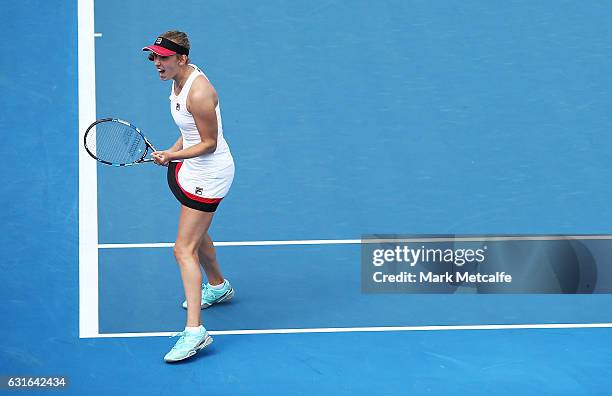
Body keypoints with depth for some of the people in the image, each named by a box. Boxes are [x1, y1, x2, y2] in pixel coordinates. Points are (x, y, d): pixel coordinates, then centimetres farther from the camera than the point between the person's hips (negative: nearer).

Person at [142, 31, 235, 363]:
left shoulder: (199, 94, -28)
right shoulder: (179, 78, 2)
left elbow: (209, 143, -22)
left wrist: (172, 156, -28)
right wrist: (172, 152, 1)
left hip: (208, 175, -10)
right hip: (191, 169, 10)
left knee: (184, 249, -14)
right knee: (197, 234, 30)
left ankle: (194, 331, -17)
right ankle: (218, 286, 55)